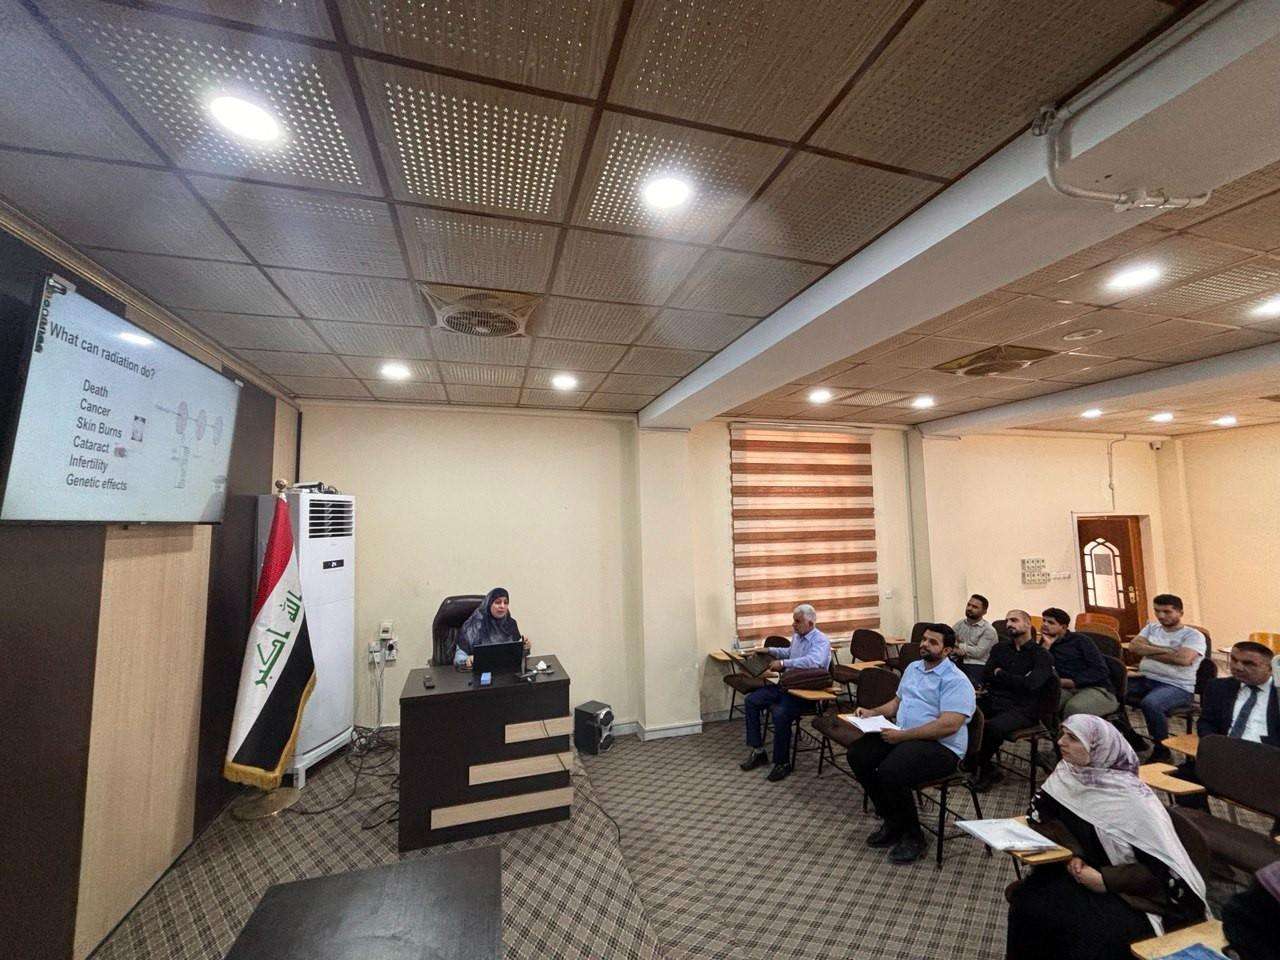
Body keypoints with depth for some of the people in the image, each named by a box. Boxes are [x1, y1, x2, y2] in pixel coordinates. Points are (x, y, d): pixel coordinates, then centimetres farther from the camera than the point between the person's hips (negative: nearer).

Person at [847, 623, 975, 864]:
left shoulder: (955, 681, -11)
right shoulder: (912, 667, 16)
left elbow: (949, 725, -22)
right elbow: (898, 701, 26)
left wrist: (902, 735, -22)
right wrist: (873, 712, 7)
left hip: (941, 747, -8)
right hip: (902, 736, 8)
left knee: (890, 772, -30)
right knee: (857, 754, -8)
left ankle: (913, 837, -3)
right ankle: (892, 820, 9)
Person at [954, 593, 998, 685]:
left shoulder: (988, 630, 1)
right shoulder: (959, 624, 15)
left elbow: (978, 652, -9)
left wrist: (959, 645, 0)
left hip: (976, 666, -3)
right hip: (957, 663, 3)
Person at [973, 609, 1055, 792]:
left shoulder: (1042, 655, 2)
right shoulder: (1000, 648, 18)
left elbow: (1030, 685, -13)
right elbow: (986, 676, 7)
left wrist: (1000, 674, -1)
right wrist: (1014, 680, -4)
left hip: (1021, 709, -5)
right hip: (993, 701, 5)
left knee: (993, 727, -36)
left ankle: (982, 767, -5)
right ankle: (988, 770, -7)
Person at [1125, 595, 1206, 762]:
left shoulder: (1193, 635, 0)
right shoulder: (1152, 627, 17)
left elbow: (1183, 659, -18)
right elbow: (1133, 647, 2)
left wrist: (1148, 652, -7)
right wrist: (1163, 650, -10)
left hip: (1177, 686, -6)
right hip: (1145, 679, 6)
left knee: (1150, 704, -36)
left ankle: (1161, 750, -10)